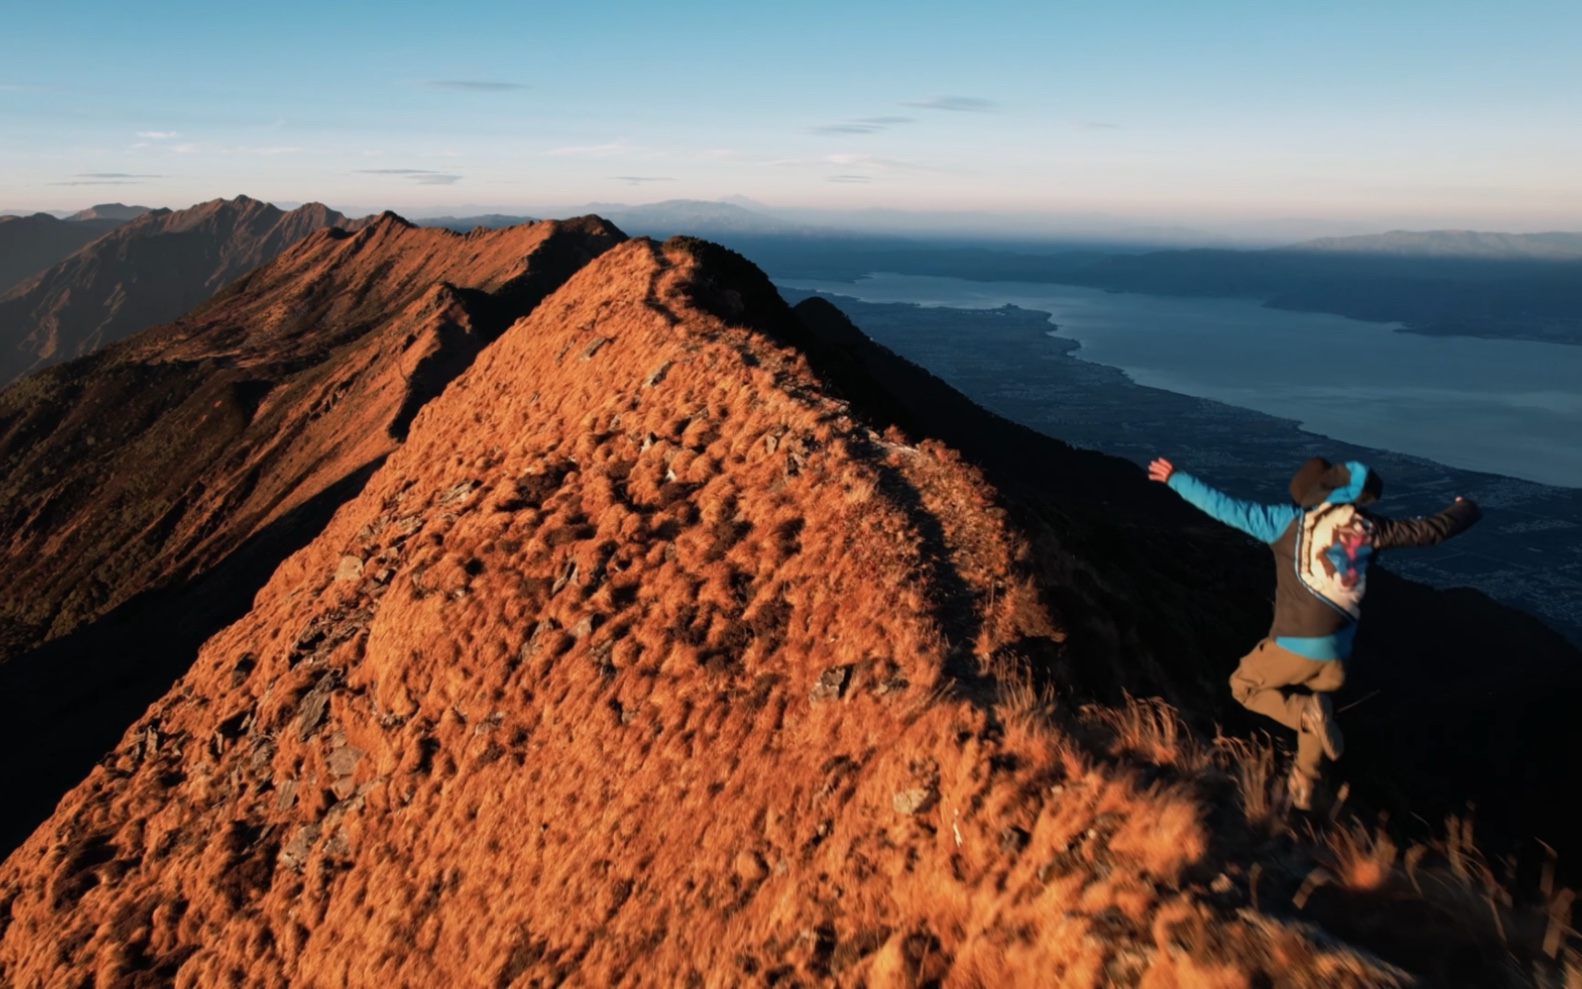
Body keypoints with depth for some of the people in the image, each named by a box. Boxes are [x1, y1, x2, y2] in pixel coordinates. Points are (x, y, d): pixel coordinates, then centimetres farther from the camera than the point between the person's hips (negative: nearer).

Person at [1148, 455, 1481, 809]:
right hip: (1336, 652, 5)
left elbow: (1224, 506, -11)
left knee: (1243, 686, 19)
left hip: (1293, 645, -4)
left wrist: (1175, 478, -1)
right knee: (1315, 708, 29)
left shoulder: (1288, 521, -11)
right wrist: (1465, 511, 34)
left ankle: (1305, 712, -6)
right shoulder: (1368, 527, -1)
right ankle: (1303, 791, 33)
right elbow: (1430, 529, 13)